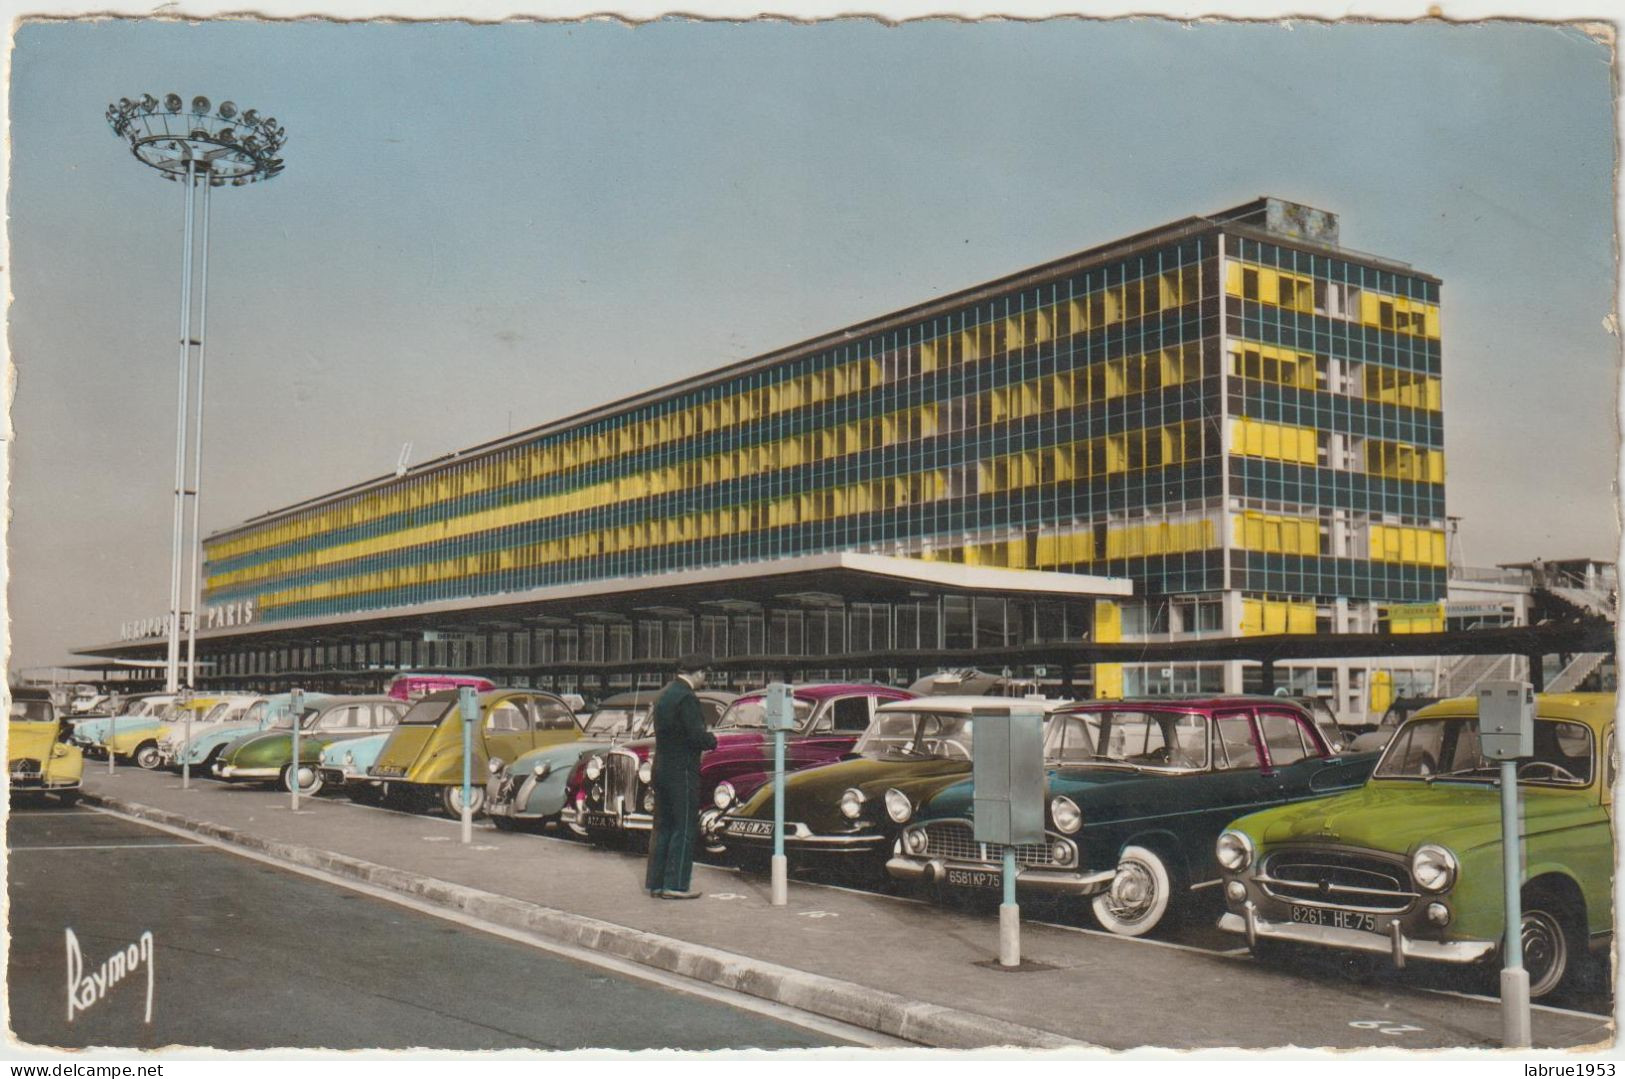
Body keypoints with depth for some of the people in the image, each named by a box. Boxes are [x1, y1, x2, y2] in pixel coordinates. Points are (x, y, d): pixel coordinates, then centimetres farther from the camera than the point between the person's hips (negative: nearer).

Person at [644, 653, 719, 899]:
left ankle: (655, 882, 17)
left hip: (661, 768, 9)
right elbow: (698, 736, -22)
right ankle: (675, 884, -1)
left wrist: (705, 739, 11)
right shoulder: (686, 698, -16)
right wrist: (712, 740, -1)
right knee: (685, 828, -2)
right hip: (682, 771, -9)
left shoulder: (663, 695, 13)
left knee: (662, 826, 13)